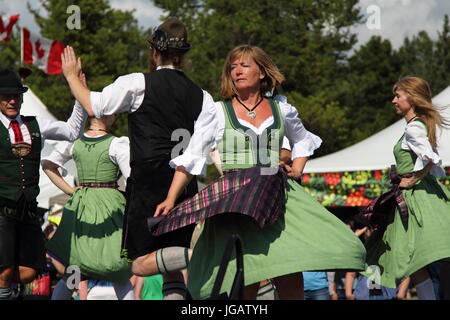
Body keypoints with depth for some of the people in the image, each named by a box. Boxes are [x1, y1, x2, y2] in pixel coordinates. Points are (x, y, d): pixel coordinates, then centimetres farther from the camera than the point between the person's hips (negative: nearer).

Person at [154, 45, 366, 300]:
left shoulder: (282, 111, 13)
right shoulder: (217, 112, 6)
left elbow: (303, 140, 32)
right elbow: (191, 158, 5)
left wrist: (297, 169, 14)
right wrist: (171, 199, -3)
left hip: (277, 197, 2)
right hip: (232, 201, -2)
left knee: (290, 275, -9)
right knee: (245, 282, -9)